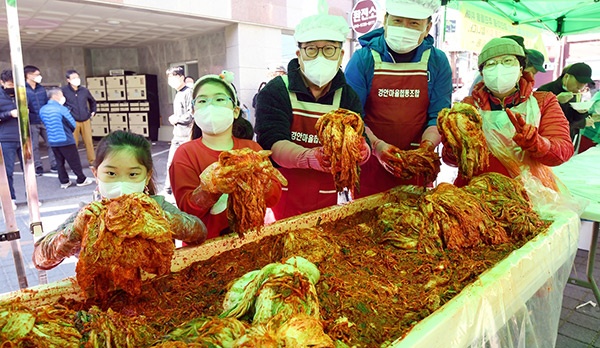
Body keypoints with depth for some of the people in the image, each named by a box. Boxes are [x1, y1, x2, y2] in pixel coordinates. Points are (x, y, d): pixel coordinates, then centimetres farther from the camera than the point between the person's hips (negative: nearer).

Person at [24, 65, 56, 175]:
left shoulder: (41, 89, 11)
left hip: (45, 122, 4)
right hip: (32, 123, -4)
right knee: (34, 146, 5)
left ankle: (54, 165, 12)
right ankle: (38, 167, 14)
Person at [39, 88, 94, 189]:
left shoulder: (42, 110, 3)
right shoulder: (62, 109, -15)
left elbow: (46, 123, 16)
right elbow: (73, 124, -7)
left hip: (52, 141, 6)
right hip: (65, 140, -6)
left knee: (59, 162, 13)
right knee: (74, 161, 4)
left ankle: (64, 182, 17)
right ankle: (81, 180, 11)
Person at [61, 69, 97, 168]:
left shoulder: (84, 90, 5)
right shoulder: (64, 90, -7)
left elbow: (92, 101, 22)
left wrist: (93, 111, 15)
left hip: (86, 120, 3)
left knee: (89, 142, 7)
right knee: (73, 144, 4)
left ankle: (92, 161, 17)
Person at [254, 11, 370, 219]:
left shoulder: (348, 96, 1)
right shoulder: (275, 92, -9)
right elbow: (273, 145, -20)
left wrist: (360, 151, -35)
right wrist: (311, 157, -39)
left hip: (328, 201, 3)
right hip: (282, 200, -2)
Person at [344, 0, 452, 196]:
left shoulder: (438, 62, 2)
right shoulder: (363, 58, -5)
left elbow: (439, 115, -1)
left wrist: (427, 145, -19)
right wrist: (376, 145, -24)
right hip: (370, 165, -2)